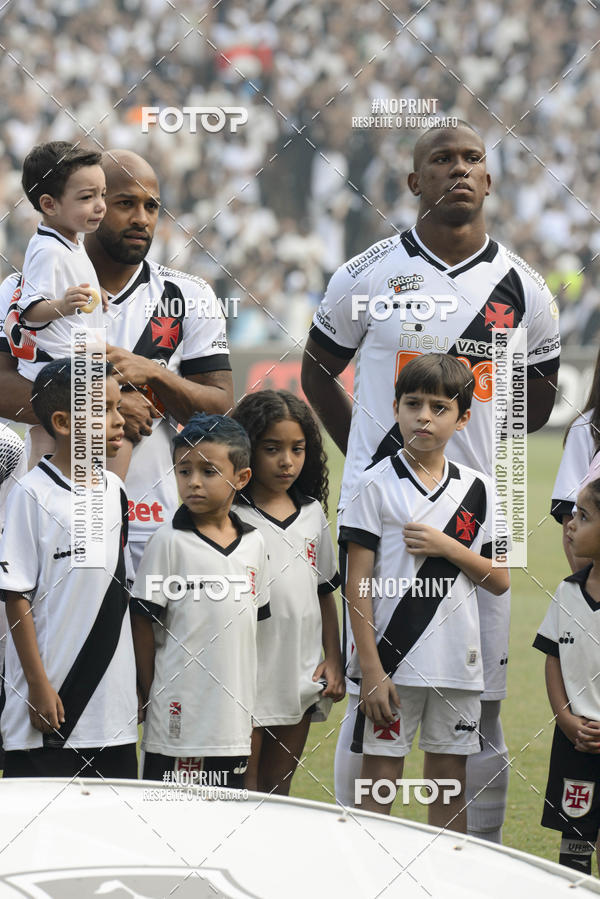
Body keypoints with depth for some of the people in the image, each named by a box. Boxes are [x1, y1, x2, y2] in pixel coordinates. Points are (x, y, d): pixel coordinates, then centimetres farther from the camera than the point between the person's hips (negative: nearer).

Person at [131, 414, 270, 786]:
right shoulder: (169, 542, -6)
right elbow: (143, 622, -4)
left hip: (233, 715, 5)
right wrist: (150, 695, -6)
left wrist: (248, 696, 13)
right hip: (181, 714, -5)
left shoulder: (254, 543, 8)